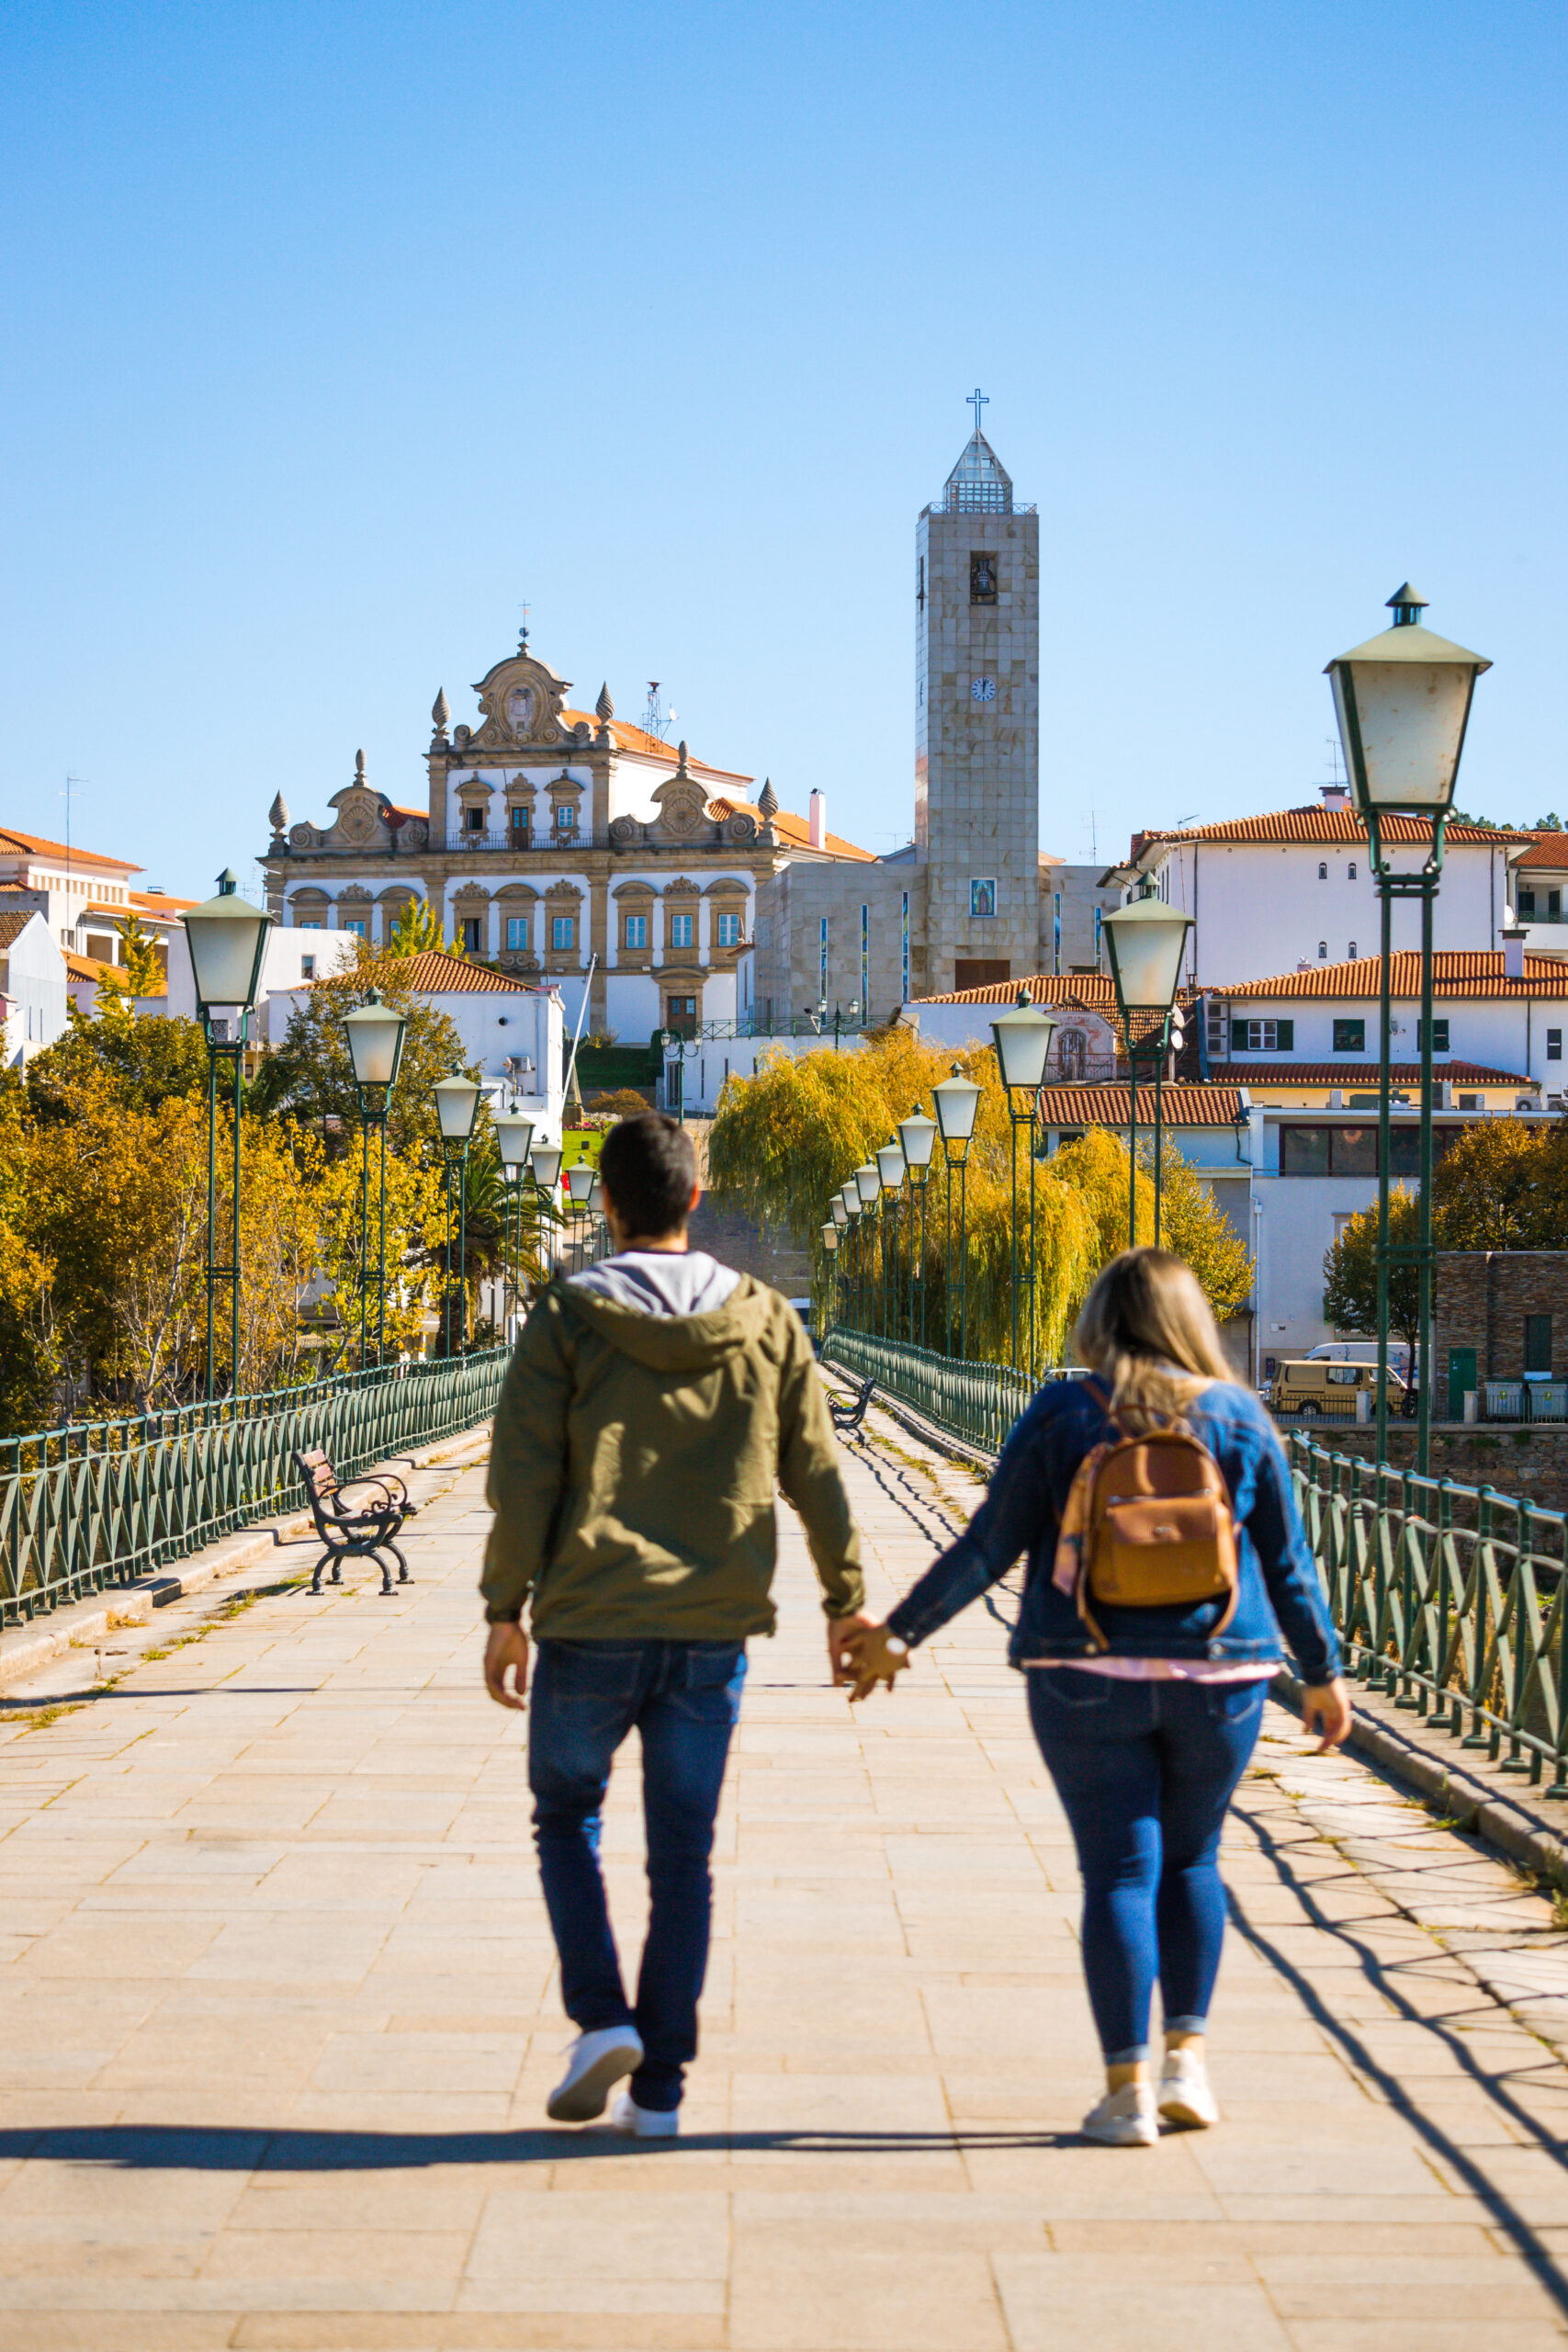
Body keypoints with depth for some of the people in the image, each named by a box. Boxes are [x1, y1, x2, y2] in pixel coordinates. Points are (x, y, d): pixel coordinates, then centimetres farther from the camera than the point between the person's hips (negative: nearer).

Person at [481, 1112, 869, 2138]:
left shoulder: (566, 1319, -4)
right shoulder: (766, 1322, 4)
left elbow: (523, 1479, -8)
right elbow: (817, 1477, 6)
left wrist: (505, 1608, -2)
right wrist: (847, 1602, 15)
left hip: (590, 1627, -2)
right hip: (713, 1631, 2)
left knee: (567, 1818, 17)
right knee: (683, 1854, 9)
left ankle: (602, 2019, 0)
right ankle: (659, 2087, 9)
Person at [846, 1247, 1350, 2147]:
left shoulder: (1063, 1414, -2)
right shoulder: (1238, 1417, 2)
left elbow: (989, 1545, -3)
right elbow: (1287, 1563, 6)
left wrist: (900, 1633, 4)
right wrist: (1324, 1672, 16)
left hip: (1087, 1677, -1)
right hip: (1217, 1674, 1)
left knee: (1119, 1870, 3)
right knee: (1191, 1860, 18)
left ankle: (1128, 2089, 1)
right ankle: (1188, 2055, 10)